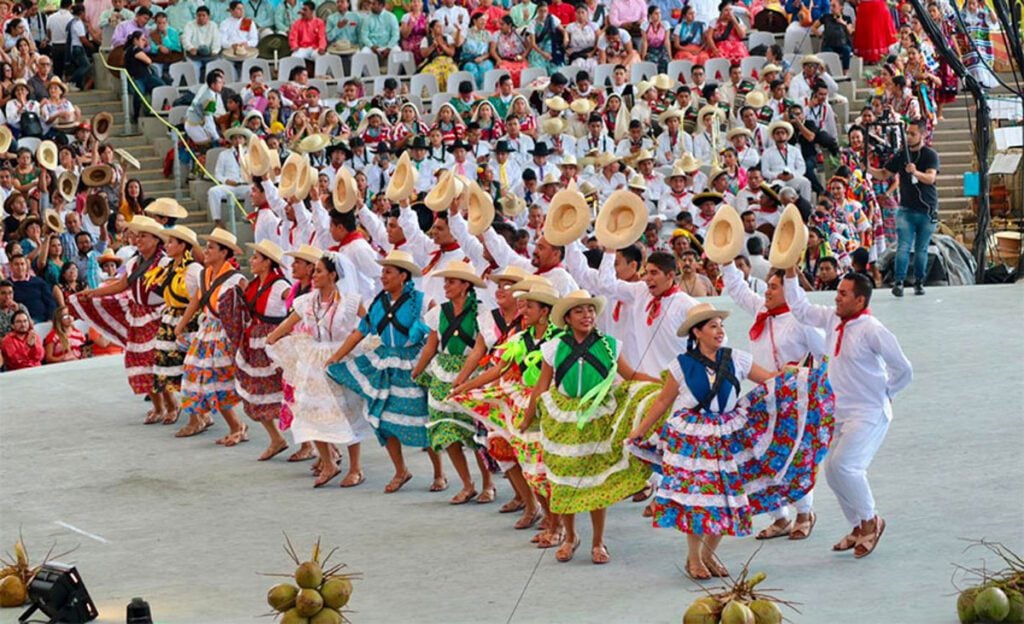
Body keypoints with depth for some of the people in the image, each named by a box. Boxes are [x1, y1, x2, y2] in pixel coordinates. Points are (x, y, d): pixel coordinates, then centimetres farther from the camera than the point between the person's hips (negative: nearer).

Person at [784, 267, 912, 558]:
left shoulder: (872, 331, -17)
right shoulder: (833, 319, 4)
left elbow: (903, 370, -12)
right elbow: (801, 309, 16)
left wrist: (882, 393, 0)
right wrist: (790, 274, 8)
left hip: (869, 414, -8)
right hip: (841, 413, 8)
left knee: (843, 466, -20)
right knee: (833, 471, 7)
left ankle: (870, 521, -1)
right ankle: (859, 528, 21)